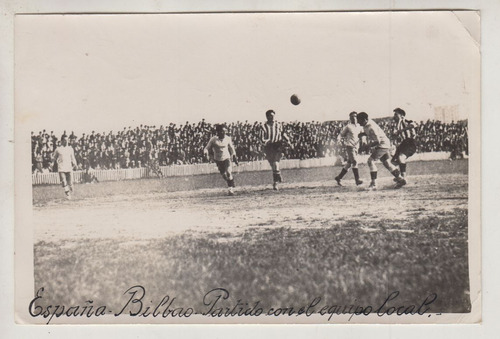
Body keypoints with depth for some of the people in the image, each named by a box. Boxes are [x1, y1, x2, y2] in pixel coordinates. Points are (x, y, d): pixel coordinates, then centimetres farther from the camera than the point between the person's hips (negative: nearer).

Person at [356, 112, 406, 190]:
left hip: (382, 145, -10)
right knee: (386, 163, 17)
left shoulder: (371, 127, -27)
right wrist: (363, 133, 3)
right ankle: (400, 179, 28)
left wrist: (367, 146, -25)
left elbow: (377, 141, -27)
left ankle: (373, 184, -17)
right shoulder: (366, 125, 1)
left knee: (370, 161, -18)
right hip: (384, 145, 10)